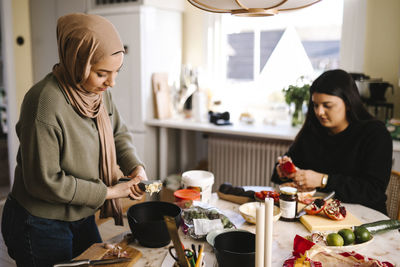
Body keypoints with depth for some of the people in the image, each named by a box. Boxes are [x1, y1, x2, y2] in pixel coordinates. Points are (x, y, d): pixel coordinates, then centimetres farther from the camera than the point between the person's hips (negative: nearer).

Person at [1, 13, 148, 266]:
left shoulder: (100, 90, -7)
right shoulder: (45, 103, -30)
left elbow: (118, 132, 8)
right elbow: (44, 182, -26)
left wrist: (135, 166, -10)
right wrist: (107, 192, -20)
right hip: (41, 228, -7)